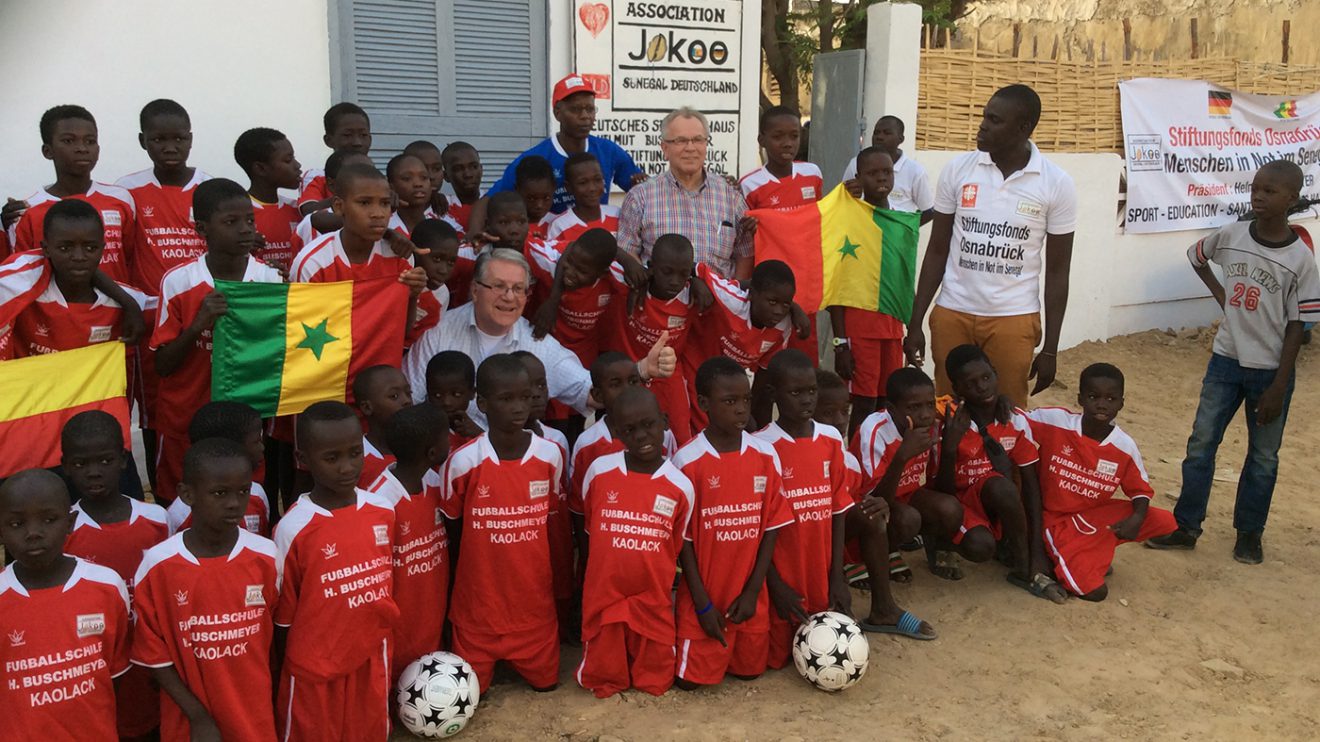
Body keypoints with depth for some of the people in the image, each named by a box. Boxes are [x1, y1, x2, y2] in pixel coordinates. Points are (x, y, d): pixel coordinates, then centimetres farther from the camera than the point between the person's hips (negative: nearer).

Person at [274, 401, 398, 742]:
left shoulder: (383, 510, -5)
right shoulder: (293, 529, -19)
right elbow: (283, 614, -8)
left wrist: (381, 631, 13)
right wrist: (295, 660, -1)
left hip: (372, 657, 4)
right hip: (313, 669, -4)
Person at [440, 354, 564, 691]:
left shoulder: (550, 455, -10)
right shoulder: (463, 461, -16)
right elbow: (452, 528, -1)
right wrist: (461, 581, 5)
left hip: (534, 594, 2)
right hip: (479, 597, -2)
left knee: (545, 681, 13)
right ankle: (487, 663, 40)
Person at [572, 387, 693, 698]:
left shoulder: (681, 486, -9)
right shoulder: (599, 471, -9)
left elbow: (677, 547, 3)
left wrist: (655, 578, 3)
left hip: (653, 600, 0)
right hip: (603, 595, 0)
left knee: (656, 683, 12)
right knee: (602, 680, 12)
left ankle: (649, 677, 43)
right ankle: (612, 680, 43)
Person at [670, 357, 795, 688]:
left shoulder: (765, 455, -5)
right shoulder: (687, 461, -15)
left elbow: (771, 527, 0)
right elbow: (683, 538, -10)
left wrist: (752, 592, -5)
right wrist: (704, 604, -10)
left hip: (749, 597, 3)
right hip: (705, 596, -3)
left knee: (750, 669, 12)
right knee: (690, 678, 1)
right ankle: (679, 644, 30)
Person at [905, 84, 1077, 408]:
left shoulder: (1057, 183, -3)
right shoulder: (957, 169, 1)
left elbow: (1057, 271, 1)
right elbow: (937, 251, 6)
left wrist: (1050, 348, 0)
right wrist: (915, 323, 3)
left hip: (1013, 319, -1)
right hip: (952, 313, 2)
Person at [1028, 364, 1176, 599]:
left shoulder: (1125, 447, -9)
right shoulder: (1055, 420, -17)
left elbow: (1140, 490, 2)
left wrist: (1137, 518, -19)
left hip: (1098, 516, 5)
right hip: (1058, 520, -5)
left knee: (1165, 522, -11)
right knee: (1094, 591, -20)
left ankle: (1094, 552, 9)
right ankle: (1056, 557, 13)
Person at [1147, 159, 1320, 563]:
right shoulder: (1231, 235, -5)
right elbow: (1195, 255, 19)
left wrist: (1278, 387, -12)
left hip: (1270, 369, -3)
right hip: (1226, 359, 3)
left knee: (1263, 456, 10)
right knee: (1200, 444, 6)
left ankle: (1249, 534, 24)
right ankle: (1186, 527, 16)